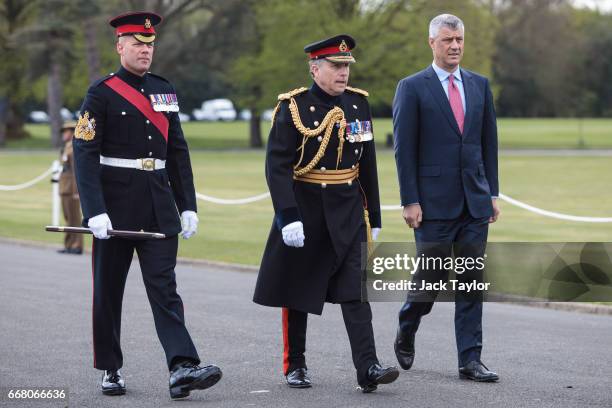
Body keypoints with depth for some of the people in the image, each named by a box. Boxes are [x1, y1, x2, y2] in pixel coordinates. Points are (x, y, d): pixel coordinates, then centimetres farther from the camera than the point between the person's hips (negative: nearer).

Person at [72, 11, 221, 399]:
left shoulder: (164, 90, 10)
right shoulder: (101, 93, -5)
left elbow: (178, 152, 13)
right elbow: (85, 154, -12)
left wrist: (188, 206, 8)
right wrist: (95, 212, -20)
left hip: (159, 209, 4)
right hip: (116, 207, -3)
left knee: (165, 287, -5)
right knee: (109, 290, 7)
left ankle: (182, 367, -15)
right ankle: (111, 370, 18)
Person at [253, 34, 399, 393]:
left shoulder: (358, 104, 5)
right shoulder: (293, 108, -9)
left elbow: (368, 167, 12)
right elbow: (277, 167, -14)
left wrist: (374, 218, 12)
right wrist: (288, 217, -22)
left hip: (348, 213, 3)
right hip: (304, 212, -3)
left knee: (356, 289, -7)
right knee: (297, 293, 8)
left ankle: (368, 369, -12)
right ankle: (295, 366, 21)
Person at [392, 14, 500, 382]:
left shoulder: (479, 85, 10)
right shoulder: (412, 88, -3)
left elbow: (489, 142, 13)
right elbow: (404, 149, -6)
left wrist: (493, 193, 8)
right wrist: (410, 201, -10)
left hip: (475, 202, 4)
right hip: (434, 202, -4)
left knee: (471, 282, 3)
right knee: (430, 277, 2)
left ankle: (470, 359, 6)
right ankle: (406, 334, 29)